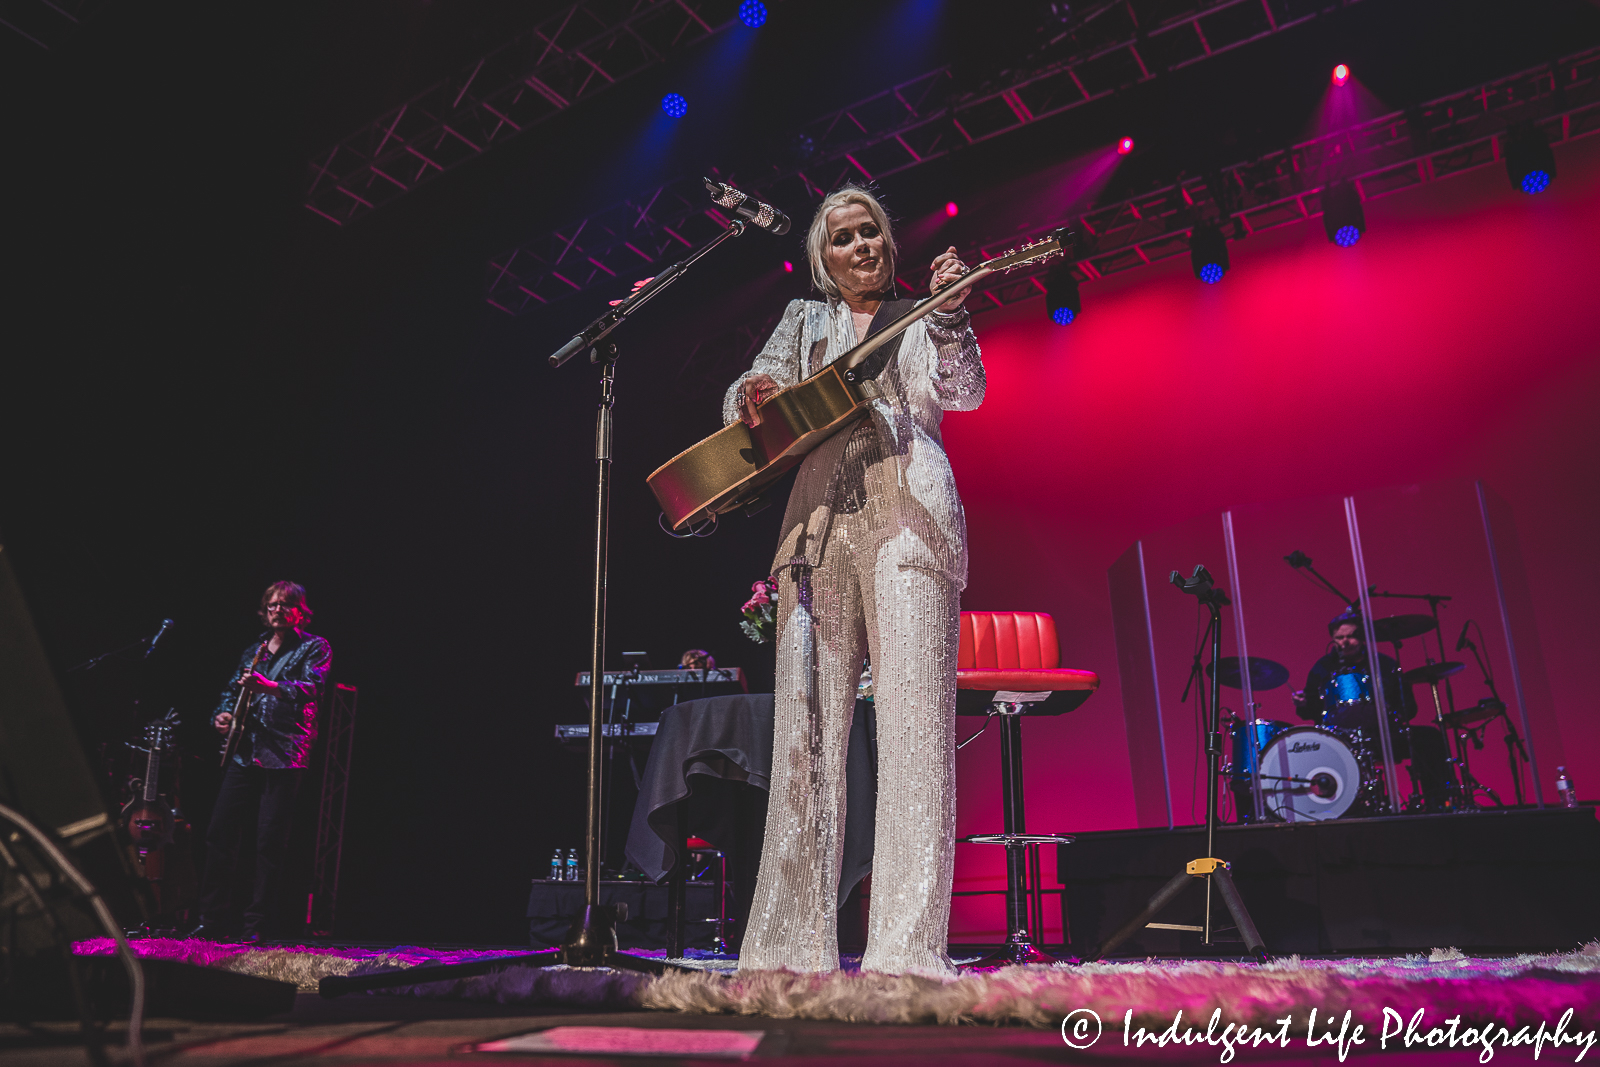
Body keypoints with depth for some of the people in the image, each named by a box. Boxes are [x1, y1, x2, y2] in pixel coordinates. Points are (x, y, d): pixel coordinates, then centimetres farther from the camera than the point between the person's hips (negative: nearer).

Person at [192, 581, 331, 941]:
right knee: (219, 832, 3)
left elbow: (312, 688, -14)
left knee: (270, 841, -5)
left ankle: (256, 924, 4)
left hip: (283, 755, -5)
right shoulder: (253, 651, 19)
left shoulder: (314, 648, 2)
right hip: (244, 752, 6)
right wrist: (222, 715, 5)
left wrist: (269, 687, -29)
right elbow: (233, 689, 26)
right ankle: (213, 919, 14)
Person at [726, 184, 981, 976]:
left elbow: (963, 391, 4)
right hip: (819, 518, 2)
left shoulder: (920, 318, 21)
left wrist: (948, 314, -12)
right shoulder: (804, 319, 27)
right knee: (807, 723, -5)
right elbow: (748, 395, 17)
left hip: (906, 510, -2)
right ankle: (795, 941, -2)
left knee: (913, 717, -13)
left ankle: (908, 943, -12)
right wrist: (752, 400, -6)